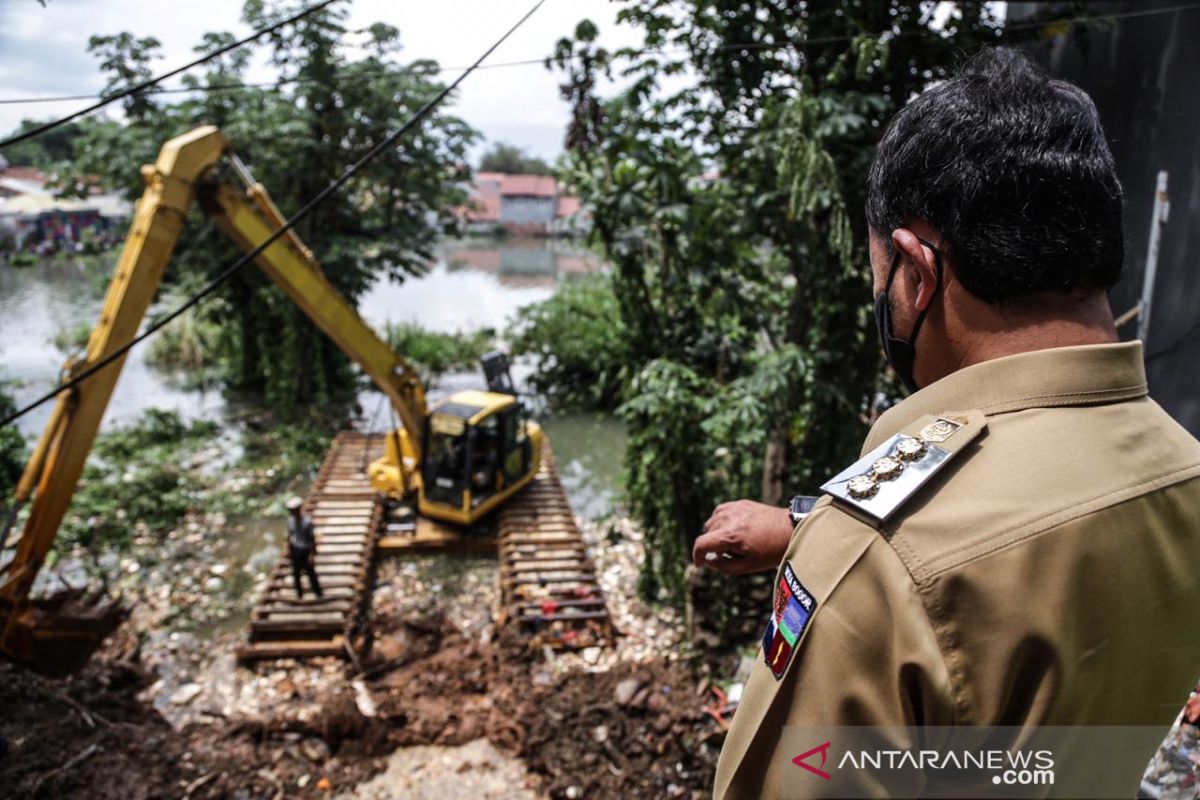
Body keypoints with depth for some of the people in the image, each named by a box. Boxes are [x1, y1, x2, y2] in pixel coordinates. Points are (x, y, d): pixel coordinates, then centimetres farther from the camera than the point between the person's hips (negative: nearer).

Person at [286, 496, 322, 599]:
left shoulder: (307, 521, -24)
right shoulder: (290, 520, -8)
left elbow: (312, 539, -17)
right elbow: (290, 535, 6)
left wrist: (312, 554, -16)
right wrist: (289, 550, 10)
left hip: (305, 551, -4)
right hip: (295, 550, 4)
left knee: (310, 573, 7)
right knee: (296, 573, 16)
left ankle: (318, 593, 27)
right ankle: (299, 592, 37)